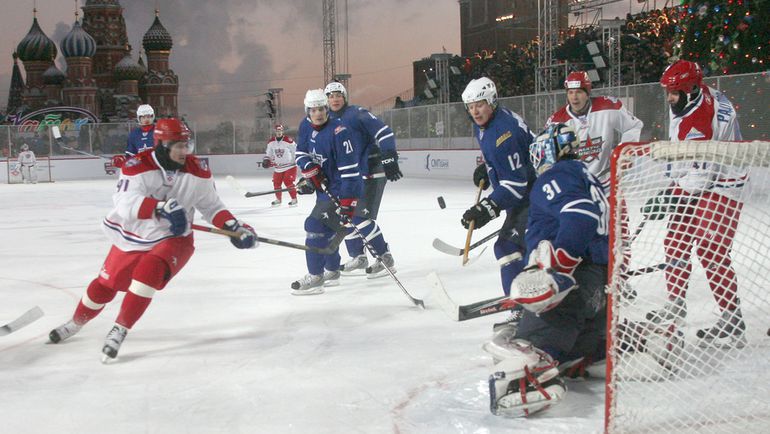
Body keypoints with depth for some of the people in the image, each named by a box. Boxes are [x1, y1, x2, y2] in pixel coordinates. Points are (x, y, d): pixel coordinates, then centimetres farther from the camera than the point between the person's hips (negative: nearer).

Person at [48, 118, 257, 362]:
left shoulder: (197, 172, -11)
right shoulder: (138, 166, -20)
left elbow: (211, 206, -2)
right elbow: (125, 203, -34)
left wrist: (234, 226, -16)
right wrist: (161, 208, -48)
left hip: (173, 239, 0)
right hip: (133, 237, 0)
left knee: (148, 271, -29)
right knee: (104, 285, 13)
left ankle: (120, 331, -13)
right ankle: (76, 323, 43)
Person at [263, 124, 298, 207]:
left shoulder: (288, 141, -15)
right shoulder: (271, 142, 2)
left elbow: (296, 150, -8)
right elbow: (269, 153, 15)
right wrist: (266, 160, 1)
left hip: (289, 166, -6)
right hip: (278, 167, 6)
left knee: (288, 182, -15)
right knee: (276, 183, 8)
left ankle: (294, 200, -5)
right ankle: (278, 200, 26)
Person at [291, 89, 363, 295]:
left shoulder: (339, 132, -25)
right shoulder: (306, 126, 0)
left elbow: (349, 170, -28)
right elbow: (301, 152, 12)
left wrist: (347, 202, -31)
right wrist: (311, 169, -9)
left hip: (341, 188, -9)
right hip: (324, 186, 9)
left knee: (316, 225, -16)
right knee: (326, 227, 19)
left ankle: (315, 278, -9)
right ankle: (332, 272, 36)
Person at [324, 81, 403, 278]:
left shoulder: (357, 113, -13)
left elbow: (384, 132, -20)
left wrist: (389, 159, -27)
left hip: (371, 172, -9)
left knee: (360, 217, -15)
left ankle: (386, 259, -6)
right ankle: (358, 257, 27)